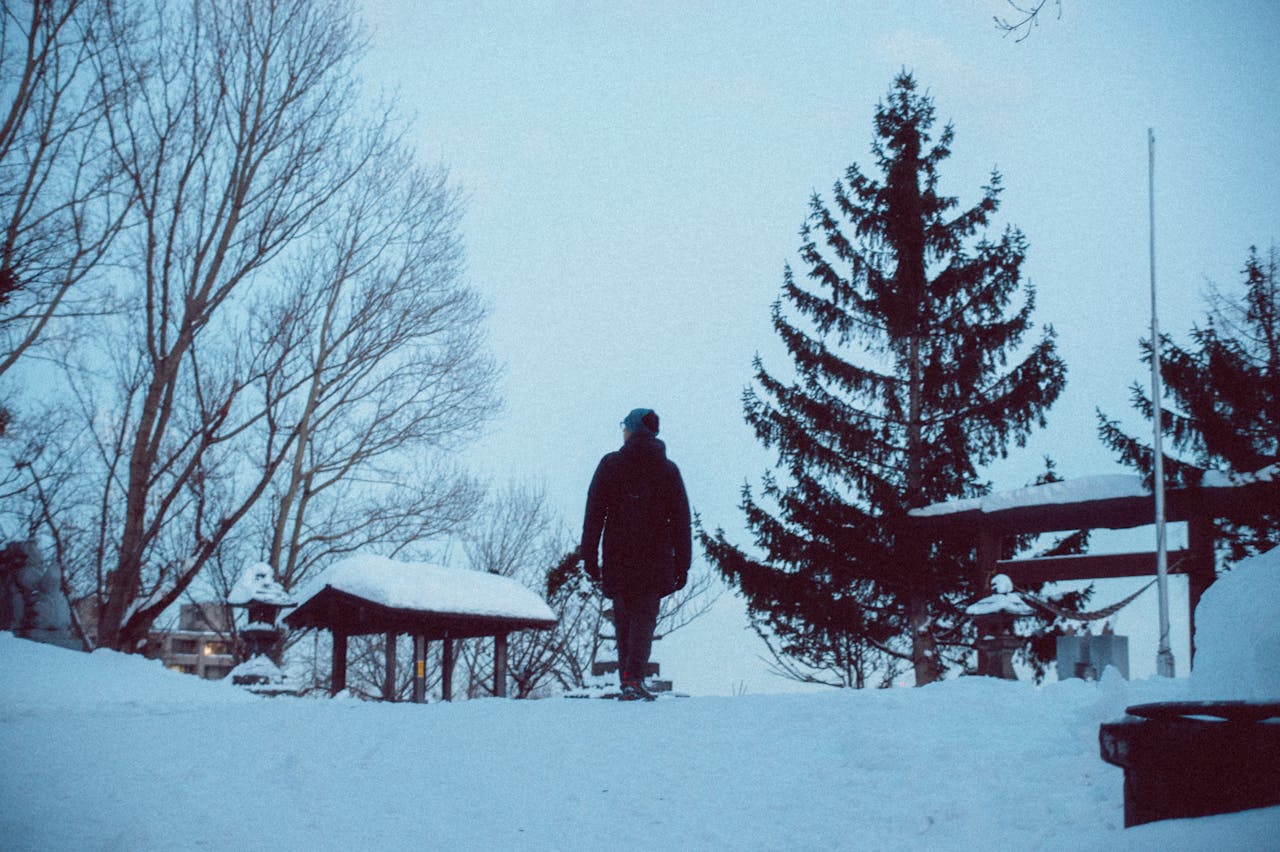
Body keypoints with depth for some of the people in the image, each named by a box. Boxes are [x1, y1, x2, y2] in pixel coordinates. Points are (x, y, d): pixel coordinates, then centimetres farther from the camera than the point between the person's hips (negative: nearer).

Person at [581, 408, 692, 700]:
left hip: (618, 557, 0)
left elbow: (594, 514, -3)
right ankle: (634, 677, -17)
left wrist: (589, 557, 1)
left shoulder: (610, 465, -1)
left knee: (623, 618, 11)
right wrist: (682, 564, 8)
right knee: (645, 616, 2)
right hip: (655, 559, 0)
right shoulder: (668, 470, 3)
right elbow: (681, 521, 3)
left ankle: (627, 684, 12)